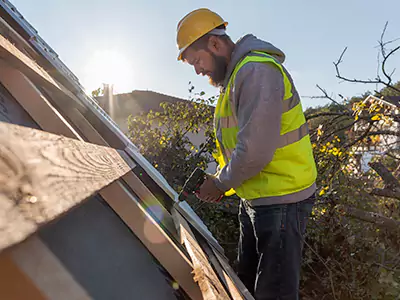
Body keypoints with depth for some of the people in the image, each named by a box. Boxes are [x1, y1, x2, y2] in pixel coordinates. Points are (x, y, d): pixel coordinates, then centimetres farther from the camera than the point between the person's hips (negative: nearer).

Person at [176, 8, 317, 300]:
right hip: (255, 197, 10)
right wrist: (221, 179, 6)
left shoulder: (256, 71, -21)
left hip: (281, 201, -10)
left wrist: (220, 183, -11)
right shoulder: (236, 75, 12)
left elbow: (256, 151, -27)